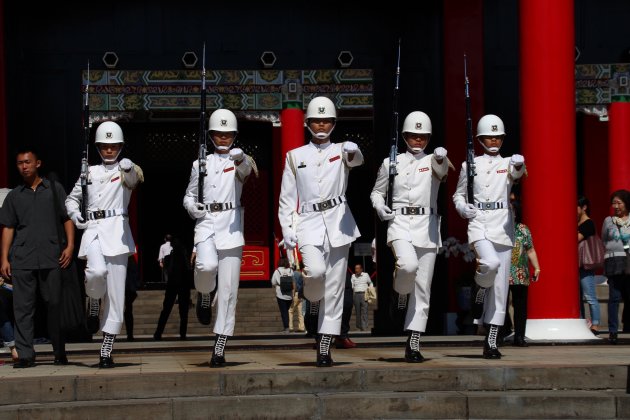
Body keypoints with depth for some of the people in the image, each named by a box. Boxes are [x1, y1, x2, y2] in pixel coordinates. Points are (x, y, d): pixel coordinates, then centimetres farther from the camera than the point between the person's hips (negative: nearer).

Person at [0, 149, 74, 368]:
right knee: (23, 308, -3)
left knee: (55, 305, 2)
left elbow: (67, 218, 10)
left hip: (51, 258, -1)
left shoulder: (54, 189, 11)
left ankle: (60, 353, 12)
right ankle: (25, 355, -2)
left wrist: (69, 245, -3)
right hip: (22, 260, 1)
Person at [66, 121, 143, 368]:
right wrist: (75, 214, 3)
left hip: (117, 231, -1)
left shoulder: (125, 170, 6)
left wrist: (130, 169, -42)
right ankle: (93, 304, 4)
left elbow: (135, 179, -18)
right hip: (93, 230, 1)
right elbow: (72, 198, 25)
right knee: (97, 271, -31)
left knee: (116, 294, -3)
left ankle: (106, 351, 4)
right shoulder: (90, 172, 16)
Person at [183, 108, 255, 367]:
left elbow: (246, 168, -18)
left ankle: (219, 349, 1)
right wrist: (193, 207, -2)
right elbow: (189, 196, 21)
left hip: (231, 225, -1)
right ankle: (205, 295, 6)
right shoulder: (201, 164, 15)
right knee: (207, 265, -30)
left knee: (228, 289, -4)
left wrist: (241, 159, -42)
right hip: (205, 223, 1)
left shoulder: (238, 159, 6)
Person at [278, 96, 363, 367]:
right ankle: (313, 299, 10)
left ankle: (324, 348, 3)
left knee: (334, 286, -2)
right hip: (309, 222, 0)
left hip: (338, 222, 0)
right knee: (315, 270, -26)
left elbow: (356, 160, -17)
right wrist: (287, 230, -1)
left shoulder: (341, 151, 8)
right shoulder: (295, 157, 10)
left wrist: (352, 152, -41)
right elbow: (287, 198, 9)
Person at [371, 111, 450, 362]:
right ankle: (400, 292, 3)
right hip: (399, 222, -1)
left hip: (427, 226, 1)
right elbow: (377, 192, 18)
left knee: (422, 288, 0)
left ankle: (413, 344, 4)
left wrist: (441, 158, -39)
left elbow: (442, 169, -16)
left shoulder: (433, 161, 8)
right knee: (408, 264, -32)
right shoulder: (391, 162, 11)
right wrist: (379, 206, -4)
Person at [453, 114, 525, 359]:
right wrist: (463, 208, -4)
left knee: (500, 288, 0)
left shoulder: (508, 164, 9)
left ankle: (491, 342, 5)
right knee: (491, 262, -33)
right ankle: (480, 291, 2)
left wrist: (519, 166, -38)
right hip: (478, 223, -2)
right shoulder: (470, 165, 10)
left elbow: (518, 173, -15)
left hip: (503, 226, 2)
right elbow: (458, 194, 18)